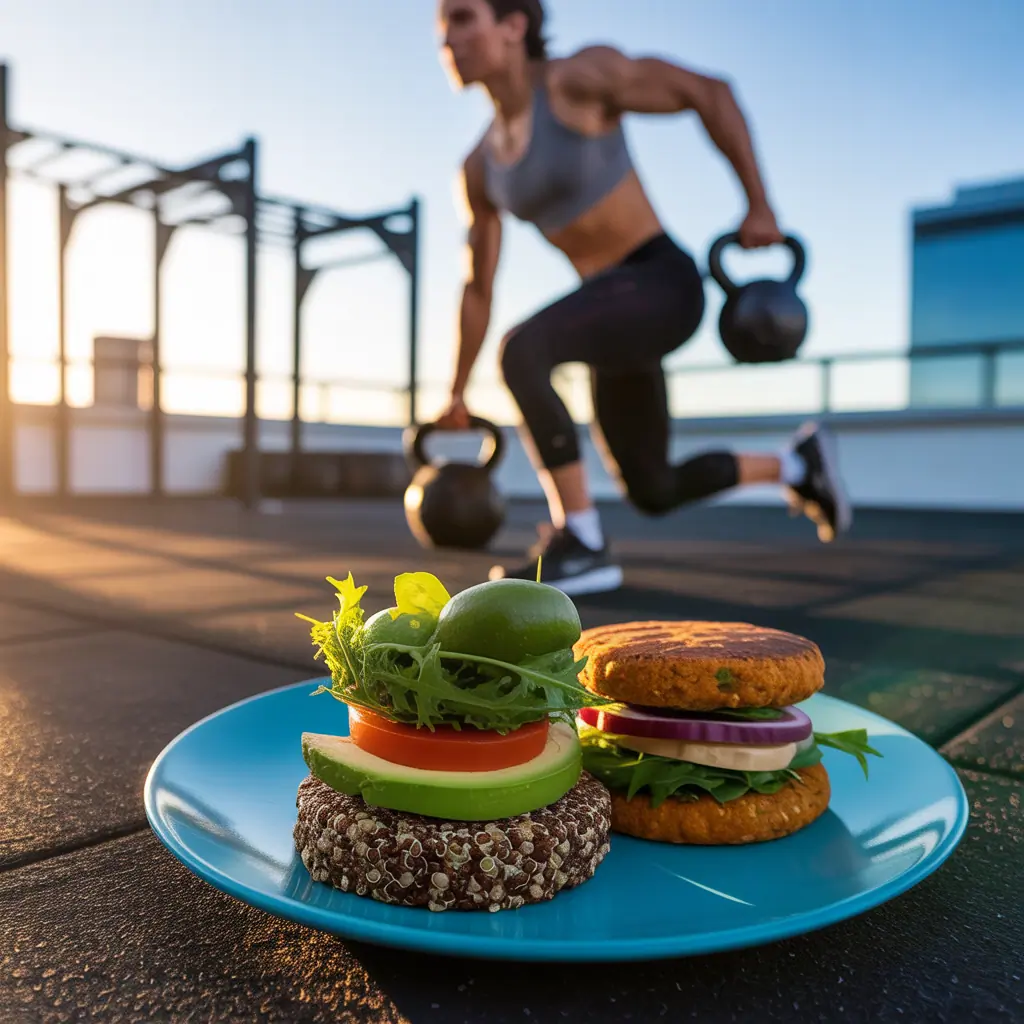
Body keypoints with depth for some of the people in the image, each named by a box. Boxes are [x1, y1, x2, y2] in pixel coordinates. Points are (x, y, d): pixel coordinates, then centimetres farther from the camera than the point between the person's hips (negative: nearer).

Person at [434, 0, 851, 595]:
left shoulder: (580, 74, -9)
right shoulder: (481, 167, 9)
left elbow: (710, 92, -4)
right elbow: (479, 288, 15)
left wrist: (759, 205, -6)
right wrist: (458, 393, 16)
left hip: (664, 286, -8)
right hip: (619, 313, 8)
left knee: (521, 352, -31)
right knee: (653, 494, 14)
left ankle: (581, 545, -20)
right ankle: (795, 464, 35)